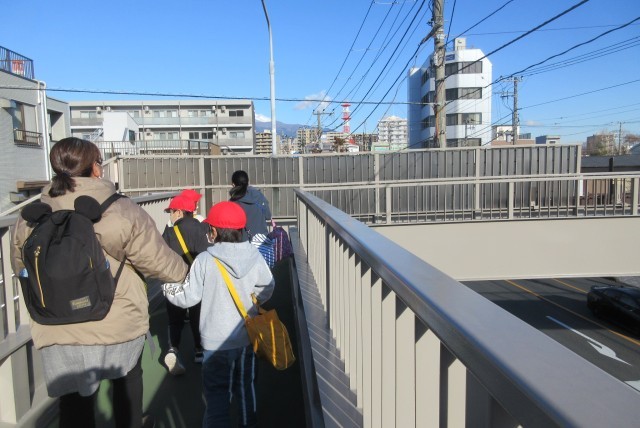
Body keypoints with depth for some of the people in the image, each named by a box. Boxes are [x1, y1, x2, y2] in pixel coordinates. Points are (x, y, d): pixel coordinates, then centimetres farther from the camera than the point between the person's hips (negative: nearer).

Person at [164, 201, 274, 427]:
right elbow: (266, 290, 2)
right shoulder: (255, 256, -8)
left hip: (217, 340, -4)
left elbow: (188, 296, -9)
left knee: (217, 391, 7)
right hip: (248, 336, 4)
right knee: (246, 384, 22)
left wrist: (167, 288, 9)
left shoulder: (205, 260, -16)